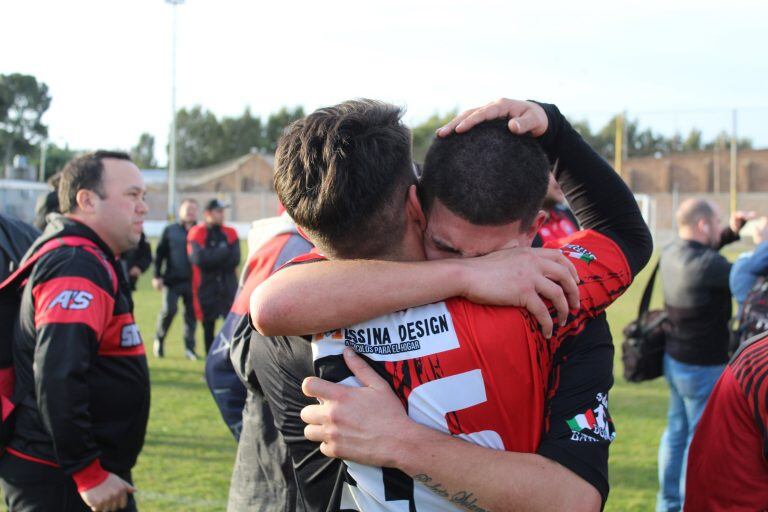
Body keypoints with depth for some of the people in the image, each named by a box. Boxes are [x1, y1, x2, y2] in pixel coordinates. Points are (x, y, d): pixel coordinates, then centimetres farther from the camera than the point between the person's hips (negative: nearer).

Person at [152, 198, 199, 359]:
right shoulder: (170, 230, 6)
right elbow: (160, 254, 6)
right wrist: (157, 276, -2)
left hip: (193, 281, 1)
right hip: (172, 280, -1)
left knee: (191, 313, 3)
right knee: (169, 310, -10)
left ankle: (190, 347, 11)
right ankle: (159, 339, 13)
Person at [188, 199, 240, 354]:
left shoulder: (230, 233, 7)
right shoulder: (196, 233, -1)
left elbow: (234, 260, -5)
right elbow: (199, 259, -16)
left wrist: (211, 258, -11)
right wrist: (223, 251, -9)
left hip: (228, 285, 2)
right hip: (206, 286, -1)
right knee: (208, 326, 8)